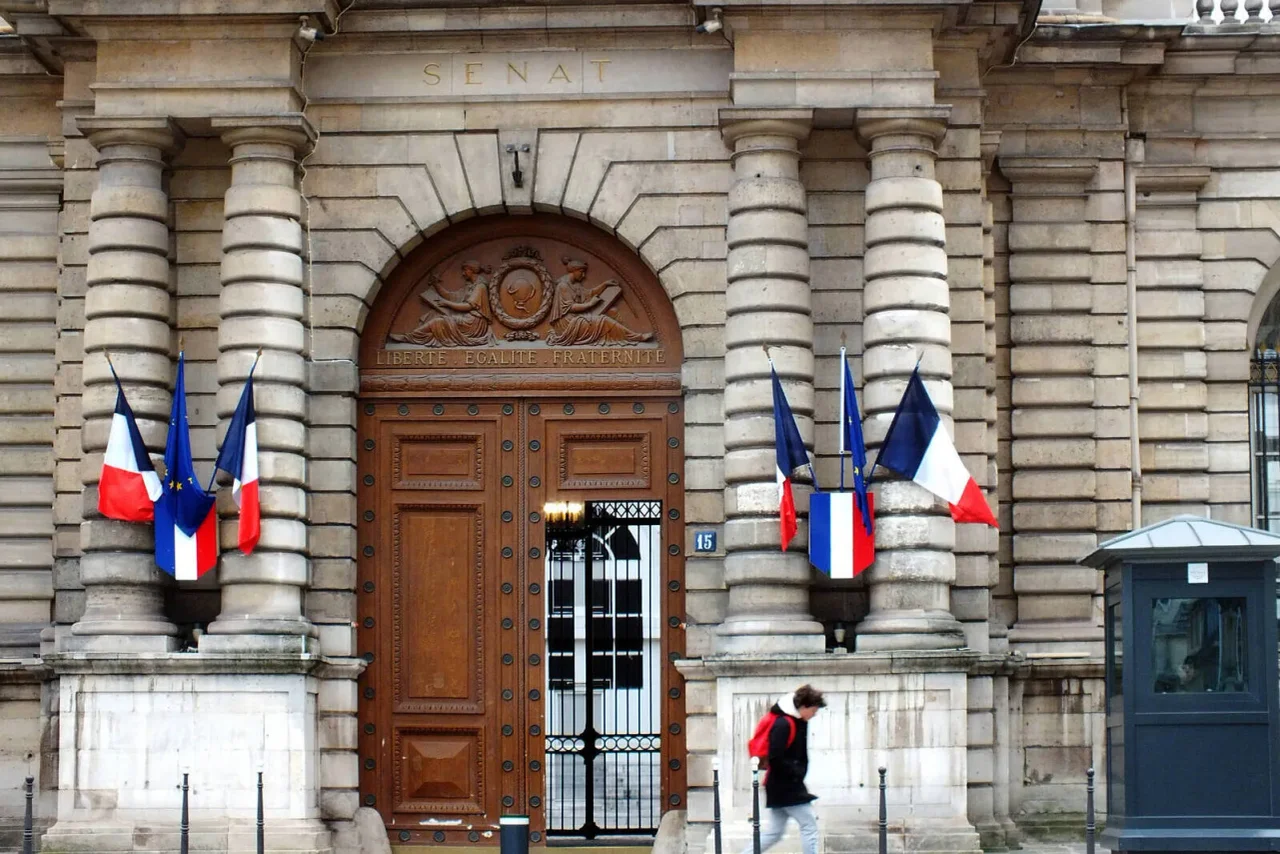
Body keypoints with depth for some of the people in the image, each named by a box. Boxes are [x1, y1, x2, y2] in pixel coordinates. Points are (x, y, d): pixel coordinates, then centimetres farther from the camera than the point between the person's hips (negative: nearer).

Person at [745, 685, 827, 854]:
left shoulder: (800, 722, 11)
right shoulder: (783, 724, -18)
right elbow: (775, 759, -23)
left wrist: (800, 772, 6)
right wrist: (796, 773, -16)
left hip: (791, 786, 9)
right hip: (784, 786, -9)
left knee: (773, 833, 10)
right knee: (809, 824, -5)